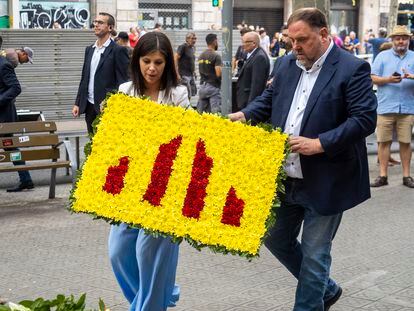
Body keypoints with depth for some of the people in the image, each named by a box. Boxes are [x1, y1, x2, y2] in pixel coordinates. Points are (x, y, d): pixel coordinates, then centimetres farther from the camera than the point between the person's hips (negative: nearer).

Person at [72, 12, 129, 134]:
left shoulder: (118, 50, -7)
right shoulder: (89, 49, 14)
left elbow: (122, 81, -10)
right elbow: (84, 78, 17)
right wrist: (77, 103, 12)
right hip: (89, 106, 6)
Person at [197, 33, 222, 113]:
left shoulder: (201, 56, 9)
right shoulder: (216, 56, -13)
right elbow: (218, 74, -20)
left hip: (202, 86, 7)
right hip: (213, 87, -7)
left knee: (200, 113, 9)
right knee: (216, 113, -9)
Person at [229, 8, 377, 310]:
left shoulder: (353, 68, -13)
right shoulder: (288, 64, 7)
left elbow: (365, 119, -18)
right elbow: (270, 98, 20)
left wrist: (320, 144, -25)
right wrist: (245, 115, 0)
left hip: (324, 183, -7)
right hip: (285, 179, 7)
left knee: (315, 254, 3)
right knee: (276, 239, 18)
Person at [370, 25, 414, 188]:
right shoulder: (383, 56, 8)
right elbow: (373, 78, 2)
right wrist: (388, 80, -15)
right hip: (385, 106, -1)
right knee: (384, 141, 0)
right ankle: (383, 176, 6)